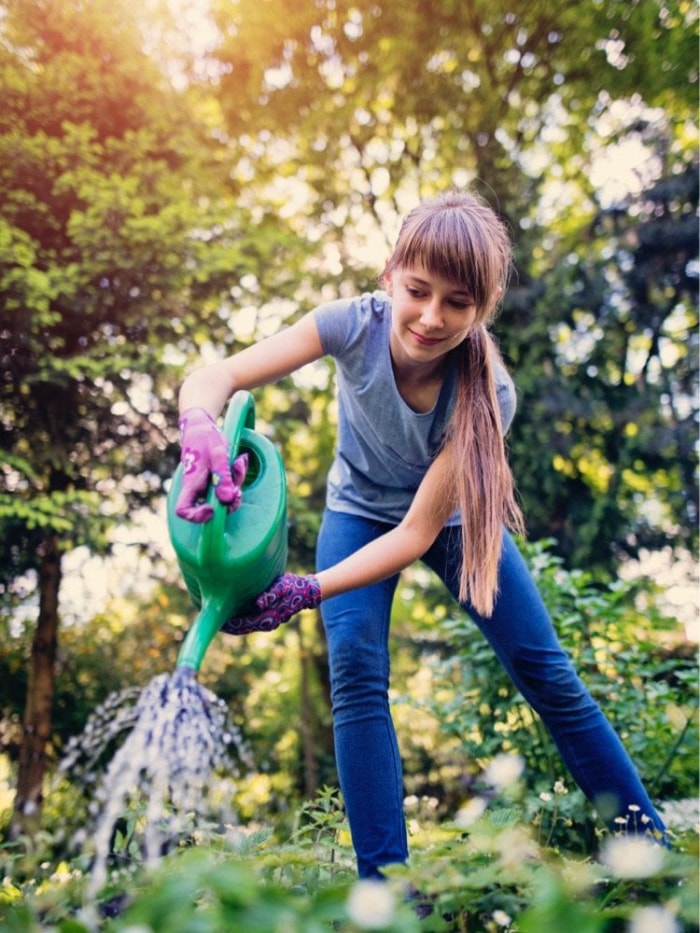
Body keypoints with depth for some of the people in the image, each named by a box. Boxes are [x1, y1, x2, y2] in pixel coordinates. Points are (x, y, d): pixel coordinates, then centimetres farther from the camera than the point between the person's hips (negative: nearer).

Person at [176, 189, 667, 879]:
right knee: (355, 672, -19)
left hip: (449, 519, 0)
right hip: (360, 513, 1)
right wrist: (202, 434, -62)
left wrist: (307, 591, -45)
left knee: (546, 672, -1)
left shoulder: (488, 393, -33)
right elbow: (214, 377, -38)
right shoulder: (357, 324, -31)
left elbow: (420, 529, -33)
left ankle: (646, 835, 17)